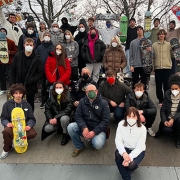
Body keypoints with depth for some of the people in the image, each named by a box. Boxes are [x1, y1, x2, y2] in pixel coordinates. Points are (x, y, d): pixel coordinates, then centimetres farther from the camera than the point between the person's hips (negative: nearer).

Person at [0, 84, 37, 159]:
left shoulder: (26, 104, 6)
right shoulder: (7, 104, 2)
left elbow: (31, 118, 4)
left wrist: (29, 125, -19)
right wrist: (7, 123, -23)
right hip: (12, 126, -1)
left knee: (32, 133, -29)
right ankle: (7, 149, -5)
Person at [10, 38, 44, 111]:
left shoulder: (36, 59, -6)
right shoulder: (18, 56, -1)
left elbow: (41, 72, -6)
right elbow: (12, 70, 2)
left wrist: (31, 80, -15)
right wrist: (12, 84, -4)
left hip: (30, 86, -1)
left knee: (30, 105, 11)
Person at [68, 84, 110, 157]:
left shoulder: (103, 103, -9)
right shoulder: (82, 101, 1)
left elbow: (105, 120, -12)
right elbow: (78, 116, -4)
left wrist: (94, 132, -23)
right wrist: (84, 128, -23)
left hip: (98, 129, -3)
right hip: (85, 127, 4)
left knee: (98, 145, -32)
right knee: (70, 127, -22)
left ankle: (96, 138, 9)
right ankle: (79, 147, 2)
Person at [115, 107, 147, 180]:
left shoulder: (142, 128, -21)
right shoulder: (121, 124, -15)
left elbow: (140, 147, -20)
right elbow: (118, 140, -16)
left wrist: (130, 157, -34)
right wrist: (123, 153, -35)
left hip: (137, 151, -2)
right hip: (125, 148, 2)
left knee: (131, 165, -30)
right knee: (118, 154, -32)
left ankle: (123, 171, 10)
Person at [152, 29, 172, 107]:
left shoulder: (169, 44, 5)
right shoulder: (154, 45, 7)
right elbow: (152, 56, 9)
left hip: (167, 67, -1)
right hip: (157, 67, 1)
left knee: (166, 85, 2)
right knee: (158, 85, 6)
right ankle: (160, 100, 19)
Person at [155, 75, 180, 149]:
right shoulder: (167, 95, -4)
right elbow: (162, 110, -4)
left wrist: (173, 119, -27)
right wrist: (164, 121, -19)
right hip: (167, 119, 1)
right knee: (167, 130, -28)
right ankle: (161, 129, 13)